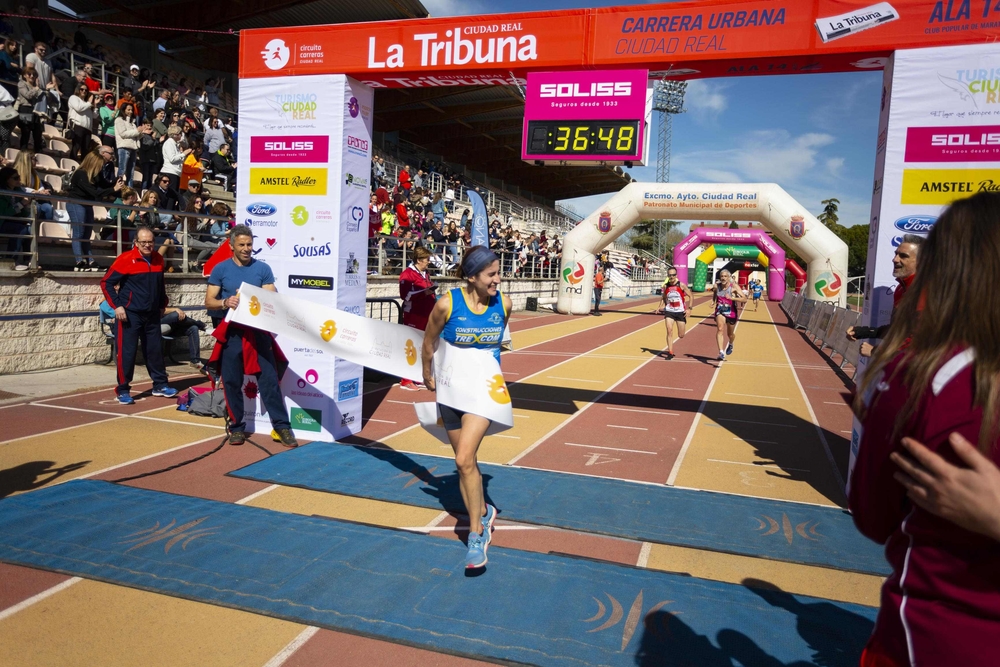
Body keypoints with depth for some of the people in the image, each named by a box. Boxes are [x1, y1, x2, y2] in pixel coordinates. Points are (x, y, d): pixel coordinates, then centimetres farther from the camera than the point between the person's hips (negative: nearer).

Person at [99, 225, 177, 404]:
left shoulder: (158, 260, 6)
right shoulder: (126, 259, -11)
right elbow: (106, 283, -9)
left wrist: (162, 305, 19)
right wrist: (116, 305, -14)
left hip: (152, 314, 5)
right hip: (130, 314, -5)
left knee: (155, 350, 11)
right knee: (126, 352, -1)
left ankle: (160, 385, 21)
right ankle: (123, 390, 8)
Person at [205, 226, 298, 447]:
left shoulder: (263, 269, 3)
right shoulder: (221, 269, 4)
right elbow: (209, 302, 3)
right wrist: (225, 302, -18)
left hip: (258, 331, 0)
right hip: (231, 332, 1)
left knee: (269, 379, -2)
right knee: (232, 381, 6)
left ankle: (282, 425, 2)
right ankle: (237, 426, 19)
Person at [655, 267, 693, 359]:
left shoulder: (681, 285, -8)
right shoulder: (665, 286, -1)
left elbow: (691, 296, -2)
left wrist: (689, 308, -12)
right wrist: (662, 307, 1)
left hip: (680, 312, -1)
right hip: (669, 311, 1)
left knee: (681, 335, 6)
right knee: (669, 331, -15)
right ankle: (670, 352, -8)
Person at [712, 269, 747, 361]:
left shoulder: (734, 286, -16)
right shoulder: (716, 286, -6)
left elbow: (744, 299, -24)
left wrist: (731, 298, -33)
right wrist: (713, 301, 1)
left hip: (731, 312, -1)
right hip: (720, 311, 1)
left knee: (730, 334, 16)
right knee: (720, 329, -24)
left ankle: (730, 345, 52)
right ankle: (721, 352, -33)